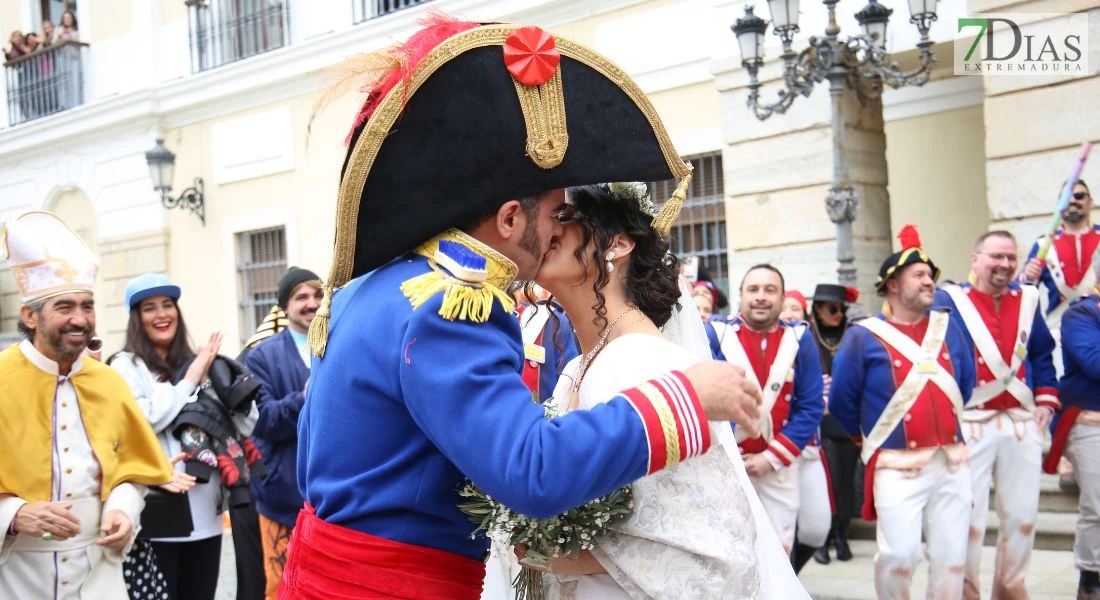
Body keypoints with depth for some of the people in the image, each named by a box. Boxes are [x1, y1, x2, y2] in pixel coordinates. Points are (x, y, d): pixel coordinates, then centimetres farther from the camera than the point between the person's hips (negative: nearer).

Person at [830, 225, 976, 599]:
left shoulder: (947, 325, 10)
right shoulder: (864, 336, -5)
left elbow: (967, 382, 21)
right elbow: (841, 402, 1)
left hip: (953, 462, 5)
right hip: (898, 466, -5)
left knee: (952, 556, 7)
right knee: (899, 554, -11)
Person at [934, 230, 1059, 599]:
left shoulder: (1027, 300, 10)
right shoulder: (949, 301, -5)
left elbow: (1042, 356, 17)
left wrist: (1046, 401, 7)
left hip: (1023, 424, 5)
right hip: (970, 426, -5)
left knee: (1022, 513, 10)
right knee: (969, 515, -2)